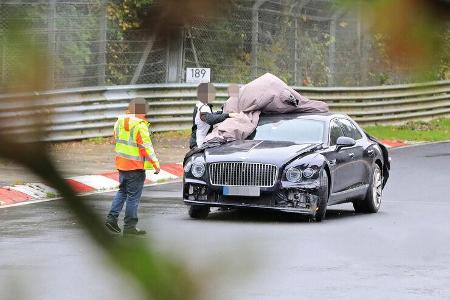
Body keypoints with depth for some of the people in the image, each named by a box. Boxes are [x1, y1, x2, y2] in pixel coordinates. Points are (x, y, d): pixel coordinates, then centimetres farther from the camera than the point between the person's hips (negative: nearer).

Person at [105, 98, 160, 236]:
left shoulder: (120, 122, 6)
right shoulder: (140, 125, -18)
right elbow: (146, 147, -18)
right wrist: (155, 163, -13)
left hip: (121, 163, 7)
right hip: (135, 167, -7)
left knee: (122, 192, 21)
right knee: (133, 196, 0)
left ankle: (112, 217, 12)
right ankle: (129, 226, 3)